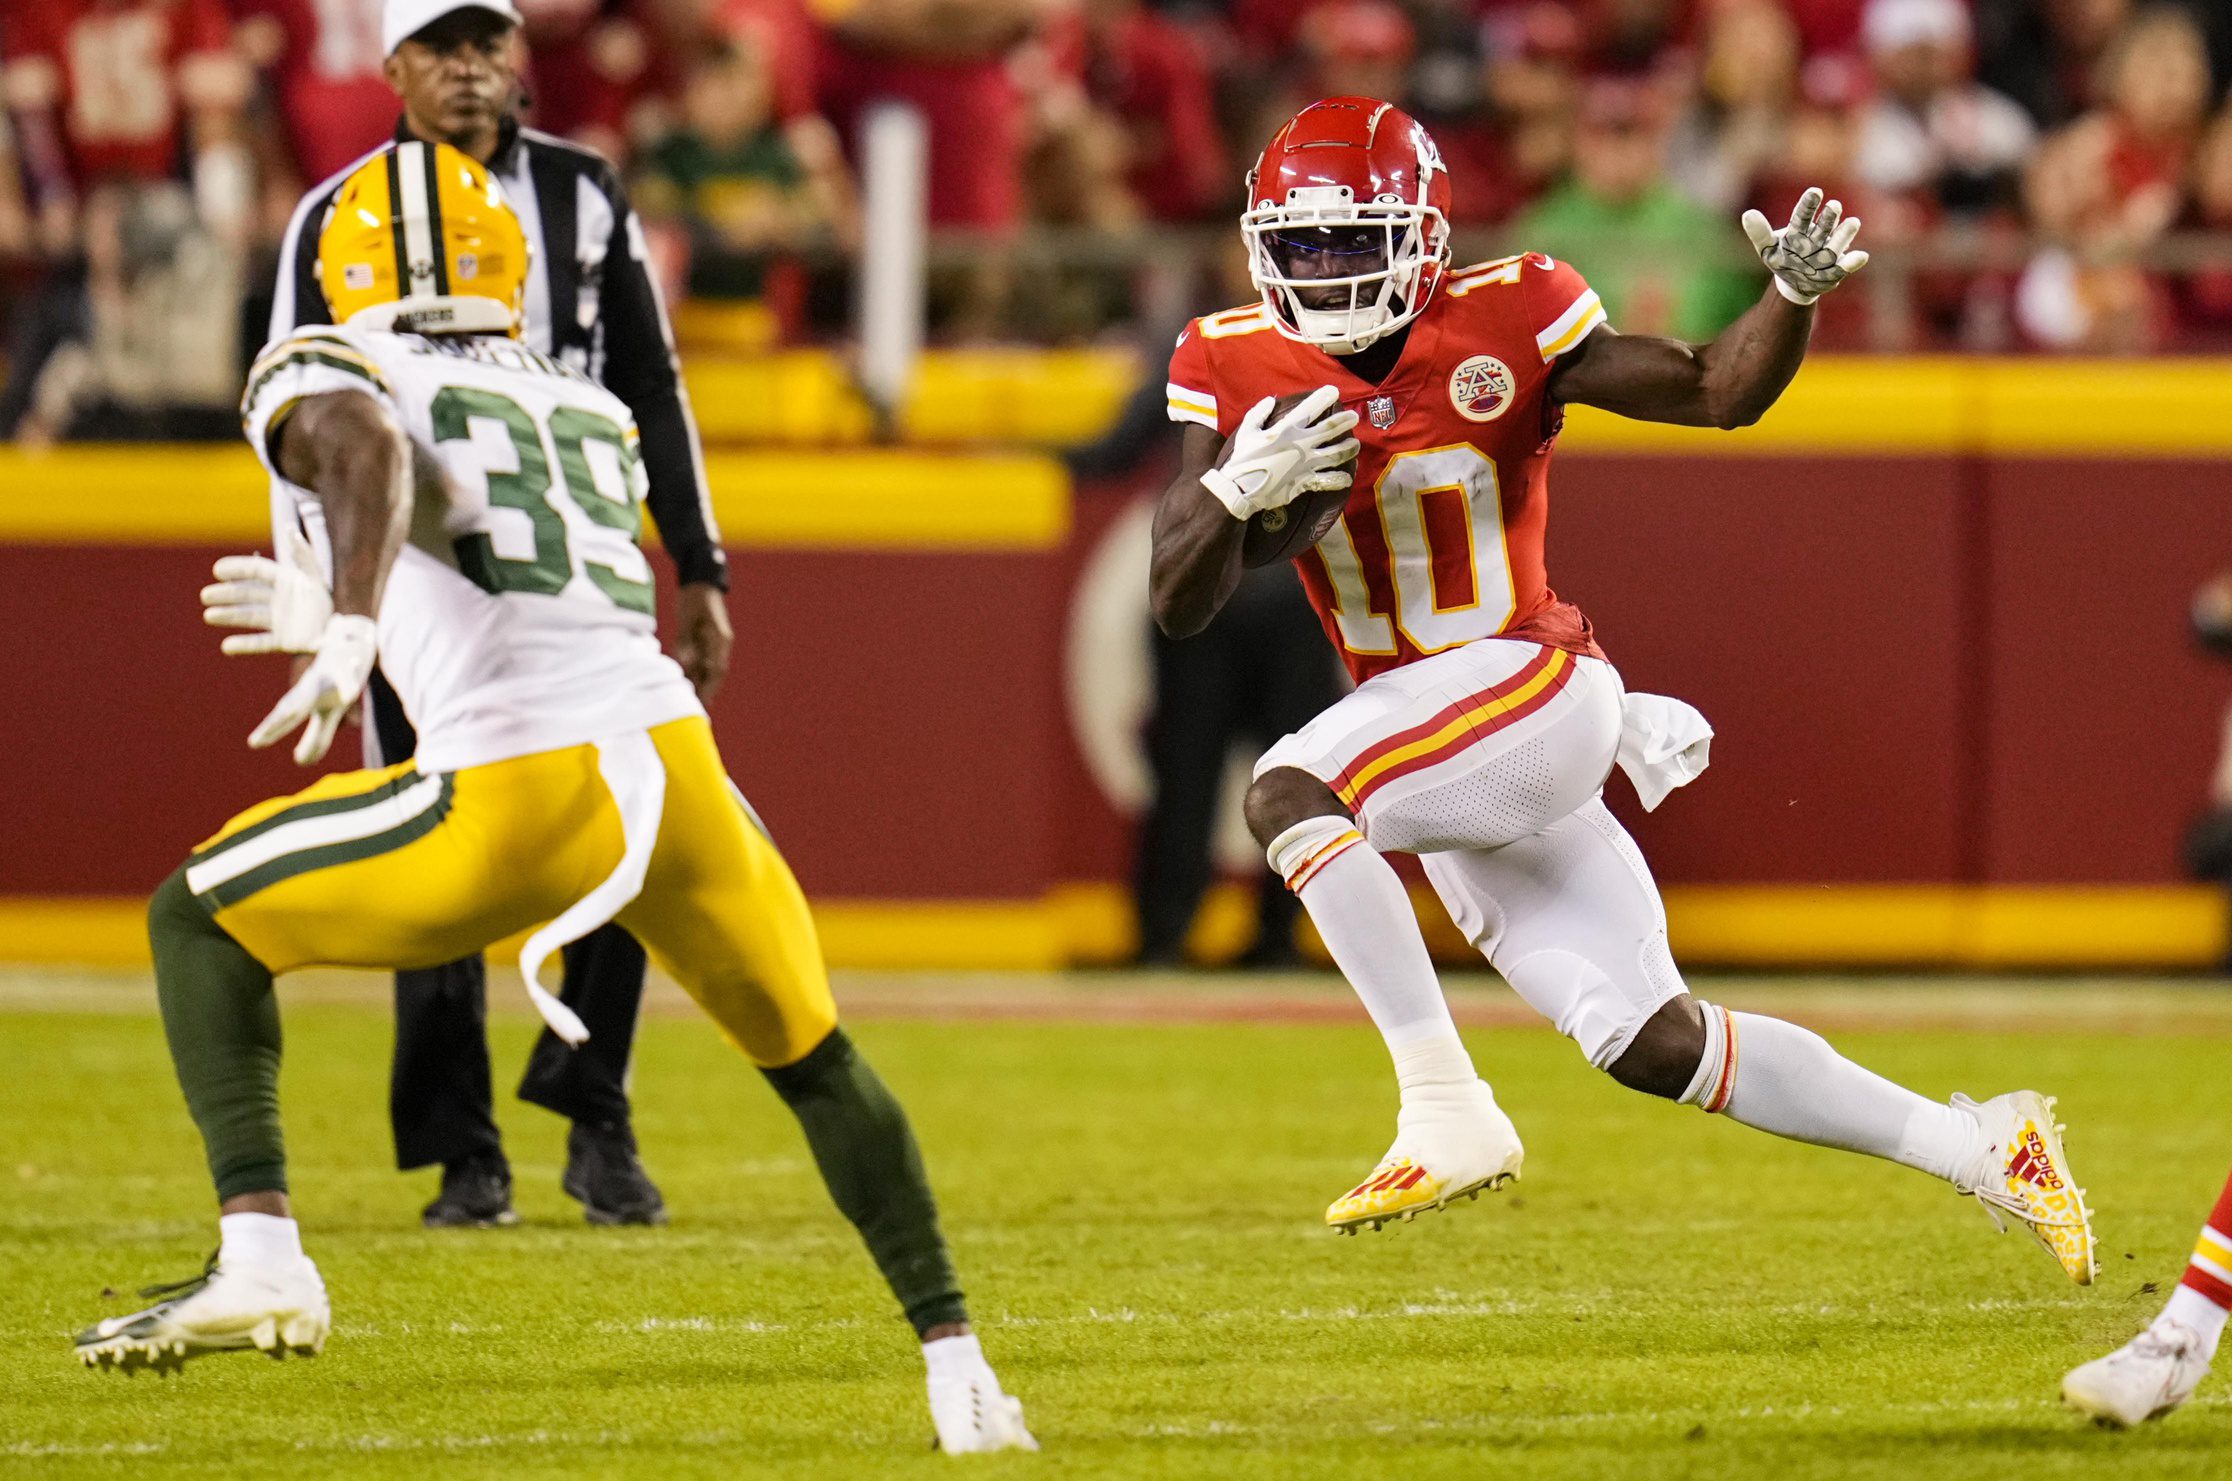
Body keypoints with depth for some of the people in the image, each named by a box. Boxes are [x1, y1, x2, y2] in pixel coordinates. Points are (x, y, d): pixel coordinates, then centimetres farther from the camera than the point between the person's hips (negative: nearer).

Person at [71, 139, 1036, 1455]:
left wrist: (354, 627, -28)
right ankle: (958, 1367, 22)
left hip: (519, 801, -5)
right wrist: (347, 623, 47)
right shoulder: (590, 413, 28)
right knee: (814, 1058, 28)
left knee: (199, 919, 17)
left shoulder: (326, 372, 11)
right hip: (676, 761, 5)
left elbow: (368, 447, -14)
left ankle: (260, 1252, 2)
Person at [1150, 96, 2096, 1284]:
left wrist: (1794, 296, -23)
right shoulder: (1236, 370, 1)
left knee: (1289, 794, -29)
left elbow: (1715, 393, -3)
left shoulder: (1501, 326, -8)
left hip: (1537, 689, -5)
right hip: (1418, 727, 5)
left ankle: (1447, 1115, -27)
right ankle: (1978, 1149, 18)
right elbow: (1177, 604, -1)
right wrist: (1239, 491, -20)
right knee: (1651, 1044, 5)